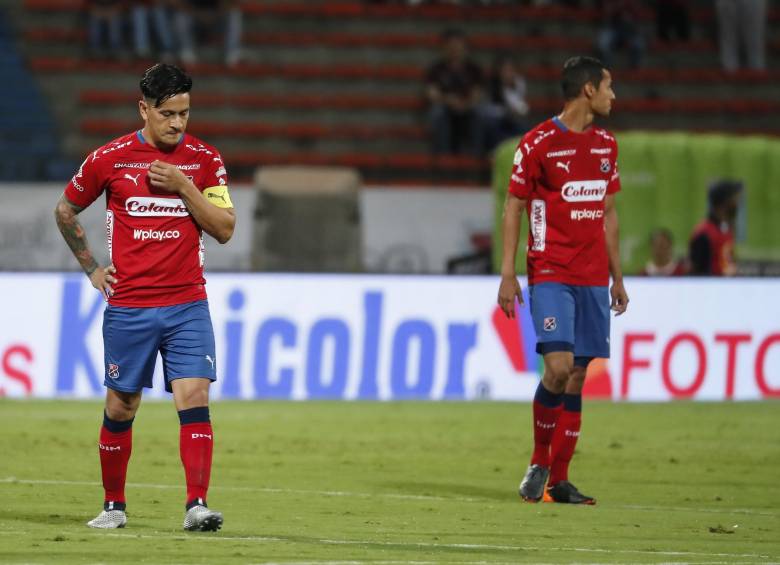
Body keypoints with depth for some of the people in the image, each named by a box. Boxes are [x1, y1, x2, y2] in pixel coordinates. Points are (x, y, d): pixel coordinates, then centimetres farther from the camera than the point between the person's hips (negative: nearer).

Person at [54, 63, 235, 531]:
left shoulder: (204, 159, 2)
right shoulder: (109, 159, -1)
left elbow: (225, 228, -2)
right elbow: (65, 211, 14)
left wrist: (183, 186, -13)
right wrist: (91, 267, 9)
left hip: (187, 306, 0)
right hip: (128, 306, 0)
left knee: (195, 397, -14)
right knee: (121, 407, 6)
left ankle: (197, 505, -17)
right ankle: (114, 506, 21)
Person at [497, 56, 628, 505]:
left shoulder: (606, 145, 13)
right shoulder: (539, 143, -6)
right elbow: (514, 206, -2)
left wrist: (617, 277, 17)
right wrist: (508, 274, -8)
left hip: (593, 278, 6)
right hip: (551, 274, -6)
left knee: (577, 377, 2)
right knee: (559, 366, -17)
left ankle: (559, 481, 6)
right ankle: (539, 462, 2)